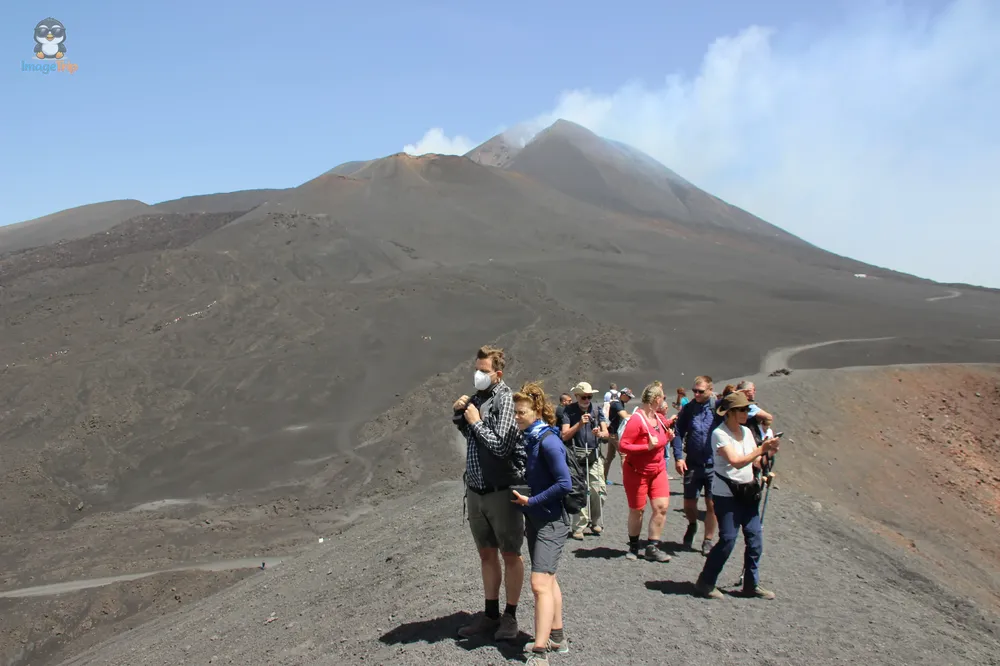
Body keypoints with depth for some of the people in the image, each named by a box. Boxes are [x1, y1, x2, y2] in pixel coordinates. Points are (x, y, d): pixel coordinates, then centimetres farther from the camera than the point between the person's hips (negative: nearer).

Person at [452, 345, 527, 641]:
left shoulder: (505, 400, -15)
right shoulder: (477, 397, 7)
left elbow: (501, 447, -22)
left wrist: (476, 421, -13)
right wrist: (460, 416, 3)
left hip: (501, 490, -7)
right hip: (476, 490, 7)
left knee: (510, 554, 8)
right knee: (486, 553, 16)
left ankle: (510, 616, 19)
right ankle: (491, 614, 28)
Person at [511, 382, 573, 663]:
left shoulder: (548, 441, -20)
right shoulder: (529, 438, 5)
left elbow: (565, 484, -23)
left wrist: (531, 501, -18)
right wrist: (522, 496, 2)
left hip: (551, 522, -9)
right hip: (535, 519, 9)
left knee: (539, 583, -12)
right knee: (547, 579, 18)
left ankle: (540, 653, -10)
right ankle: (557, 637, 32)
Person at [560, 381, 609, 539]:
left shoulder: (596, 410, 9)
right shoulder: (569, 411, 0)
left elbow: (606, 433, 4)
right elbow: (564, 436, -7)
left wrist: (600, 433, -19)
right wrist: (580, 423, -19)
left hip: (594, 456, 3)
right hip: (576, 456, -3)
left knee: (599, 490, -1)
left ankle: (596, 523, 16)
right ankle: (579, 527, -1)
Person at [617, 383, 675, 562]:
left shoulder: (659, 418, 5)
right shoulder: (636, 420, -20)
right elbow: (623, 446, -23)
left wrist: (668, 438, 0)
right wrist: (647, 447, -28)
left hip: (658, 470, 6)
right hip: (637, 472, -6)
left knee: (661, 507, -5)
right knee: (637, 510, 6)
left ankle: (652, 548, 5)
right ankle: (633, 547, 26)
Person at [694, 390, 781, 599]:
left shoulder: (747, 431, 9)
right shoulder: (719, 434, -13)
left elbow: (755, 462, 10)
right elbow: (736, 461, -24)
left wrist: (768, 452, -7)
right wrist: (761, 449, -25)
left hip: (747, 492, 7)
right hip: (726, 494, -7)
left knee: (755, 538, 5)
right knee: (727, 540, -7)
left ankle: (752, 584, 19)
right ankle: (705, 582, 7)